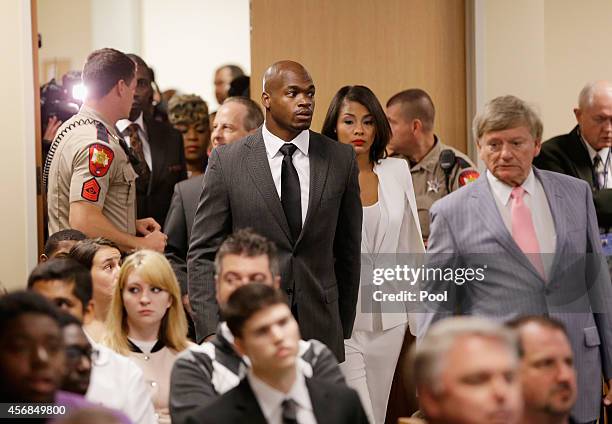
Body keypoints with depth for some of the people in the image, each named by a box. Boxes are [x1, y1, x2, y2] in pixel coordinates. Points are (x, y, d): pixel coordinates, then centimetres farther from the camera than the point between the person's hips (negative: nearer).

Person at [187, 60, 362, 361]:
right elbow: (203, 253, 0)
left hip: (320, 328, 2)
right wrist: (211, 333, -9)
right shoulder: (227, 161, 0)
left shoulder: (340, 159, 5)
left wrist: (344, 326, 15)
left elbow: (347, 250, 12)